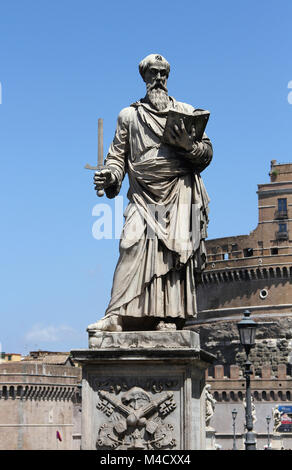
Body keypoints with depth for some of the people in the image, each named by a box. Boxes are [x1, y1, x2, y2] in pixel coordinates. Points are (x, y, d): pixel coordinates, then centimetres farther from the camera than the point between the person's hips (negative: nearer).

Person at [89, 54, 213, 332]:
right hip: (144, 195, 0)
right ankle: (117, 316, -24)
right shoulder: (129, 115, 20)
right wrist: (109, 176, -6)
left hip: (179, 193, 0)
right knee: (134, 247, -17)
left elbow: (207, 152, 14)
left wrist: (189, 145, -8)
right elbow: (118, 155, 15)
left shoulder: (186, 111, 18)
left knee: (175, 250, -11)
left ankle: (169, 319, -12)